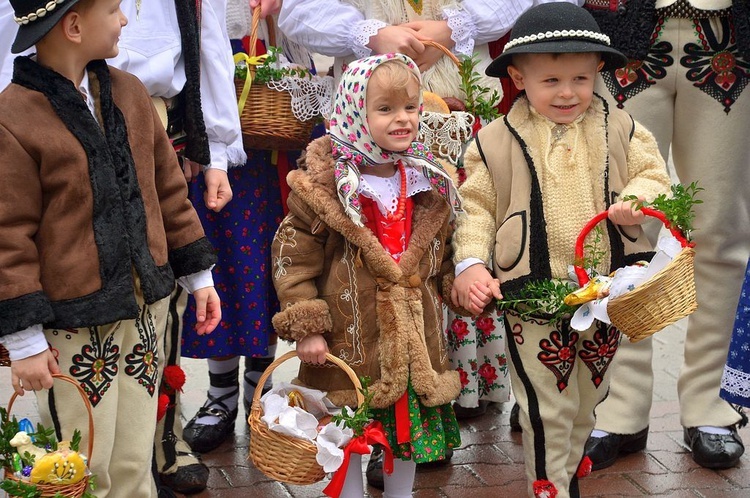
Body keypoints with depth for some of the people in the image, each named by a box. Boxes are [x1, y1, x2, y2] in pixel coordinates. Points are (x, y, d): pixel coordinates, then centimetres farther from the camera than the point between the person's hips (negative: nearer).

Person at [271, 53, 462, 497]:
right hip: (350, 341, -4)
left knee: (412, 433, 16)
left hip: (416, 341, 4)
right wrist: (305, 327, -13)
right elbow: (293, 255, -10)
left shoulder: (431, 183, 5)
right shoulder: (326, 181, -11)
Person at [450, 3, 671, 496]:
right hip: (533, 295, -3)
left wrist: (637, 199, -17)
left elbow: (653, 174, 6)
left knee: (589, 398, 23)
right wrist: (470, 263, -15)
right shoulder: (496, 142, -6)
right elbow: (476, 206, -3)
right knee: (548, 409, 4)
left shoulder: (619, 129, 0)